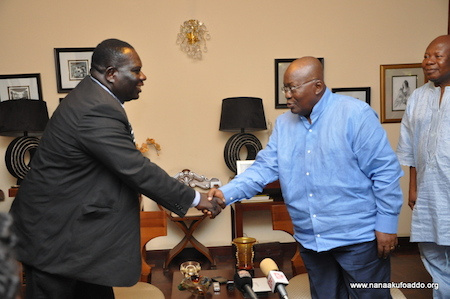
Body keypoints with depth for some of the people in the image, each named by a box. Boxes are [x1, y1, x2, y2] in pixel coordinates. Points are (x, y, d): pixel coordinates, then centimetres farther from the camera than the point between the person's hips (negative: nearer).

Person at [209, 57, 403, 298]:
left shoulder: (354, 114, -12)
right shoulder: (283, 124, 5)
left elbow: (385, 171, -12)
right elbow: (264, 168, 0)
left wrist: (387, 224, -12)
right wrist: (226, 193, -13)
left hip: (357, 236, -5)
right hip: (310, 240, 5)